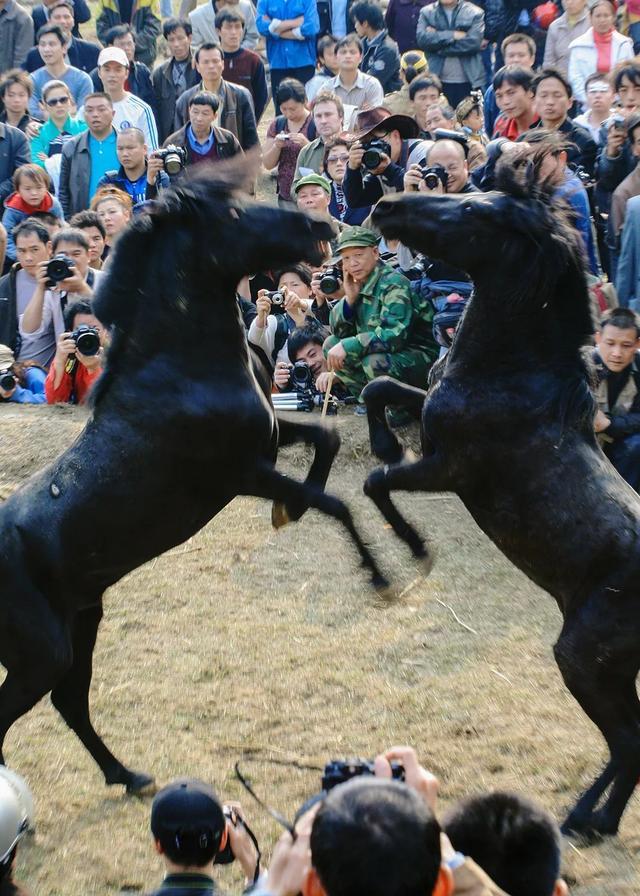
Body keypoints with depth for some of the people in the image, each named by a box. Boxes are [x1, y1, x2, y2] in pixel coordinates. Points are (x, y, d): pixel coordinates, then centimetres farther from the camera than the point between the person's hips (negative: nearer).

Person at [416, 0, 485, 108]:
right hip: (437, 81, 1)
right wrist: (453, 35, -12)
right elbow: (422, 39, -8)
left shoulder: (475, 13, 3)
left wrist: (437, 37, -7)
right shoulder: (426, 12, 8)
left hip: (468, 81, -1)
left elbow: (473, 42, -11)